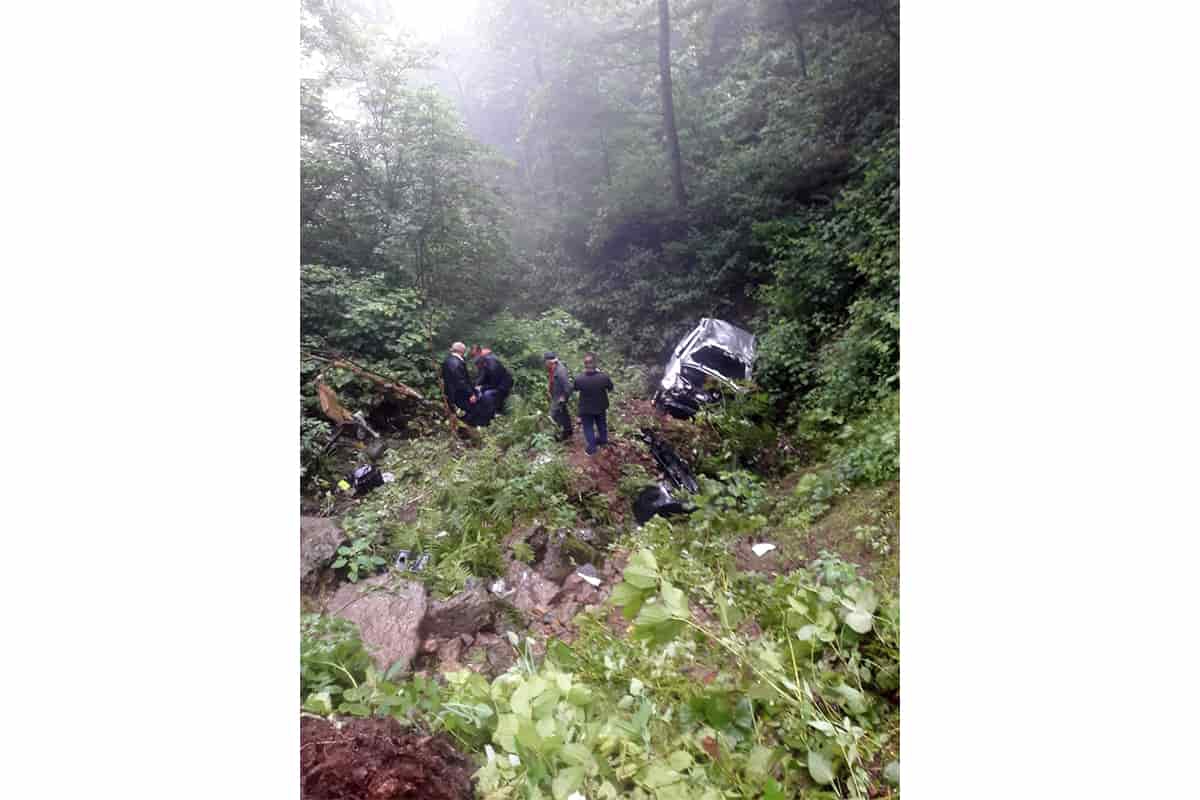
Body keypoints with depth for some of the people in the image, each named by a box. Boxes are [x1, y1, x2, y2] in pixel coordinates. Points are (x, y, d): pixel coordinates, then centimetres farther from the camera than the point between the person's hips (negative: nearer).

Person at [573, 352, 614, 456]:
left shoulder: (579, 379, -30)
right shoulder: (604, 377, -27)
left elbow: (575, 389, -6)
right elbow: (610, 388, -6)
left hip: (586, 409, -2)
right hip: (601, 407, 2)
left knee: (588, 428, 20)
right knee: (602, 425, 28)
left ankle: (591, 449, 30)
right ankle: (603, 440, 52)